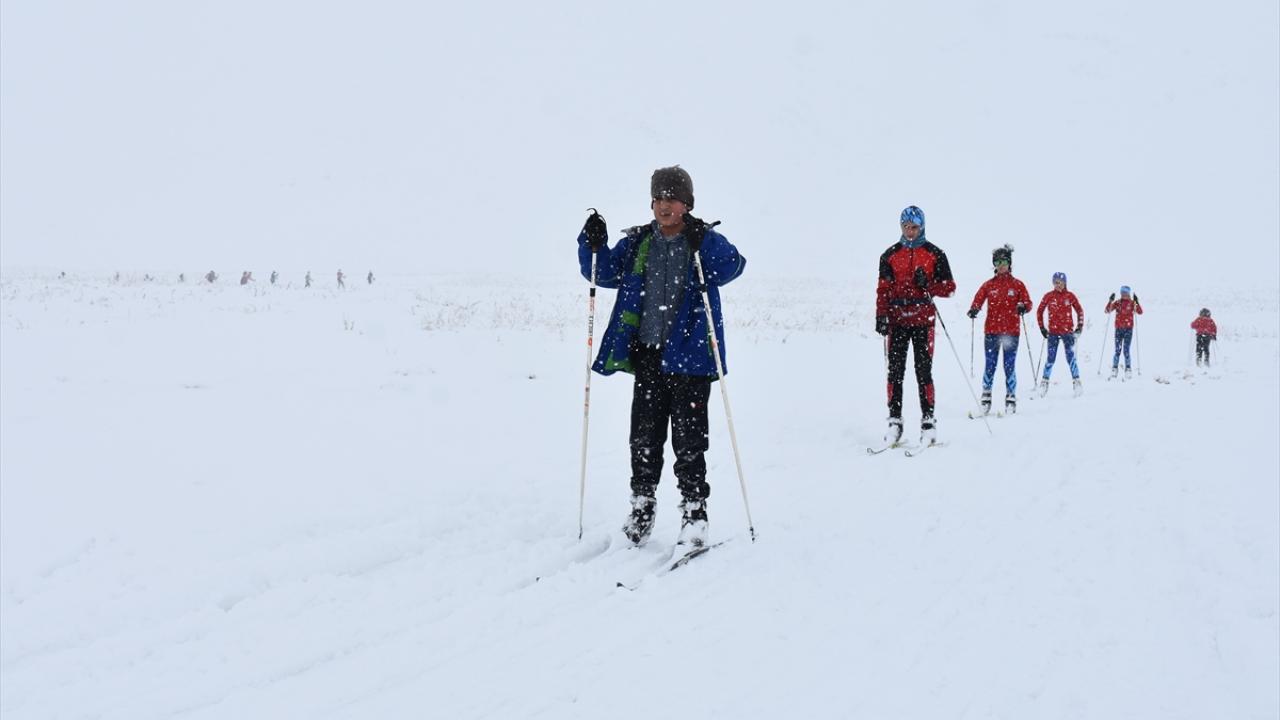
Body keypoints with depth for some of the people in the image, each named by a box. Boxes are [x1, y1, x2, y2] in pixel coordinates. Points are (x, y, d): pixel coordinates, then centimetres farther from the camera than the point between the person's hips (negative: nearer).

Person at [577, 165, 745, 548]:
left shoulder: (706, 240, -1)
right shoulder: (637, 244, 10)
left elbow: (733, 266, -18)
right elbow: (603, 272, 10)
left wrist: (702, 244, -33)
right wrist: (593, 245, -7)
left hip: (690, 355, -3)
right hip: (648, 354, 4)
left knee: (688, 438, -2)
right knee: (644, 435, 7)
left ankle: (694, 512, 9)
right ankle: (641, 507, 21)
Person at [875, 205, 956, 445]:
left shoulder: (934, 254, 6)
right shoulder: (890, 255, 11)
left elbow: (949, 287, 5)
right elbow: (883, 289, 9)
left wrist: (928, 285, -13)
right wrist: (881, 316, -4)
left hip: (923, 319, -2)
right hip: (897, 319, 2)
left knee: (923, 370, -4)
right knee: (895, 370, -1)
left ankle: (928, 420, 1)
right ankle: (894, 421, 2)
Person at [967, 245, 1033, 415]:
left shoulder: (1017, 284, 7)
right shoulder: (988, 284, 10)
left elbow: (1028, 303, 3)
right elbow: (978, 300, 5)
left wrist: (1023, 307, -20)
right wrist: (974, 310, -17)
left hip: (1011, 332, -1)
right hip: (991, 331, 1)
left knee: (1010, 367, -2)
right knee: (990, 366, 1)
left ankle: (1011, 400, 3)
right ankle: (986, 398, 6)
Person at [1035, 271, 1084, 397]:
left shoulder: (1070, 296, 1)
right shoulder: (1048, 296, 0)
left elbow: (1080, 311, 10)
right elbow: (1039, 311, 10)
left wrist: (1080, 327, 5)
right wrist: (1042, 328, 7)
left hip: (1068, 331, 0)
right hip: (1053, 332, 0)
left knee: (1071, 358, -4)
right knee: (1051, 358, -1)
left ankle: (1076, 382, 3)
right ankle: (1044, 383, 8)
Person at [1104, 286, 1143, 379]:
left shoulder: (1132, 303, 1)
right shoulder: (1117, 303, 7)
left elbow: (1140, 312, -11)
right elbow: (1107, 311, 0)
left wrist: (1136, 302, -22)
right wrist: (1110, 301, -12)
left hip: (1128, 329, -2)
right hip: (1118, 329, 2)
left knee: (1126, 350, -7)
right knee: (1117, 351, 0)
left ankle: (1128, 371, -1)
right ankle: (1114, 370, 6)